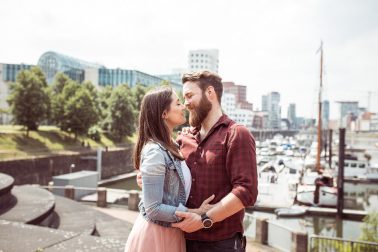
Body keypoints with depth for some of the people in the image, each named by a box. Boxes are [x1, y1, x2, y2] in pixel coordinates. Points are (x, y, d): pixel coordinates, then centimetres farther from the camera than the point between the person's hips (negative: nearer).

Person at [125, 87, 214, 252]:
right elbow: (153, 209, -22)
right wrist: (196, 213, -18)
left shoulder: (171, 147, 5)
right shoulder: (154, 152, -22)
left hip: (171, 231, 8)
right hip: (156, 233, -8)